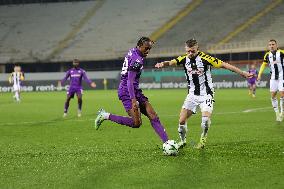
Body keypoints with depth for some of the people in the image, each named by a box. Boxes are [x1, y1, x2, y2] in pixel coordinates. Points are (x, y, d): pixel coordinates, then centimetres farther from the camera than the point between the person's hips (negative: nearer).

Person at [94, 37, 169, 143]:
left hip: (134, 90, 10)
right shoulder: (137, 60, -19)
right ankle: (106, 116, -4)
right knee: (136, 123, -17)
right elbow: (130, 81, -24)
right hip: (127, 92, -10)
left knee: (153, 116, 2)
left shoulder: (132, 51, 9)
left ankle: (166, 142, -1)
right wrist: (133, 100, -28)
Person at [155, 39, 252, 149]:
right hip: (192, 94, 4)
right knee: (182, 120, -4)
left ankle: (203, 139, 5)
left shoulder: (204, 58, -16)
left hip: (206, 94, -4)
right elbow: (171, 62, -16)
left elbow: (223, 65, -15)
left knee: (206, 118, -22)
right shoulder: (184, 59, -3)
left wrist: (242, 73, -15)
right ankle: (182, 140, 22)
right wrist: (162, 64, -41)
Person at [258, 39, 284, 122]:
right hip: (273, 77, 4)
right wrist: (259, 74, 5)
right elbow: (264, 64, 12)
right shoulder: (267, 55, 3)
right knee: (273, 95, 1)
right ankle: (277, 113, 13)